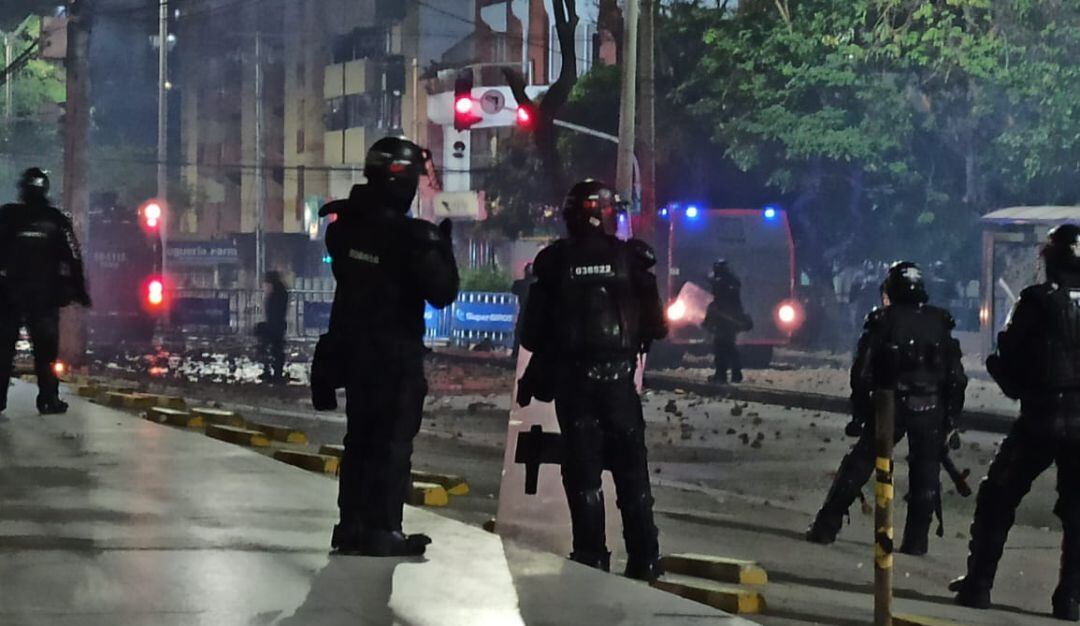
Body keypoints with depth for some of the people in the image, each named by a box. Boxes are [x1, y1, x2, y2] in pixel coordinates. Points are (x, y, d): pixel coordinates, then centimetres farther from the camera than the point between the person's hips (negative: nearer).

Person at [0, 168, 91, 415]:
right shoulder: (57, 220, 0)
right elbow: (73, 258, 1)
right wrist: (79, 291, 5)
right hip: (45, 296, 0)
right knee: (46, 348, 3)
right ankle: (49, 399, -2)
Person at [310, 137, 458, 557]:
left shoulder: (346, 227, 3)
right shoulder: (411, 236, -19)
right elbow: (442, 293, -15)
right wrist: (442, 246, -3)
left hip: (353, 350, 7)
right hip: (397, 354, -7)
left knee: (359, 437, 15)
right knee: (394, 440, -2)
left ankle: (351, 525, 20)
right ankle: (382, 530, -4)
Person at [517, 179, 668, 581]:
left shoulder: (554, 261, -1)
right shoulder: (630, 257, -3)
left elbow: (534, 328, 0)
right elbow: (655, 324, -1)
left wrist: (535, 372, 13)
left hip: (571, 375, 0)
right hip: (618, 372, 0)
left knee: (582, 466, 5)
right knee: (631, 466, 7)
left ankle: (591, 553, 2)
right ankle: (644, 556, 6)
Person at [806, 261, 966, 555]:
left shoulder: (882, 322, -2)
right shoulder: (939, 323, 6)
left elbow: (862, 372, -4)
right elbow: (956, 375, 6)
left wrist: (859, 412, 3)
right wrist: (950, 413, 12)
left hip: (890, 407, -1)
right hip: (930, 409, 1)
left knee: (859, 463, 8)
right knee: (925, 471, 10)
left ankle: (826, 526, 7)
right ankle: (916, 539, 6)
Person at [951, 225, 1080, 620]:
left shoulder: (1038, 301, -8)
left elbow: (1009, 355, -3)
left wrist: (1015, 385, 15)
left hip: (1042, 417, -3)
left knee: (997, 498, 11)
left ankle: (978, 584, 11)